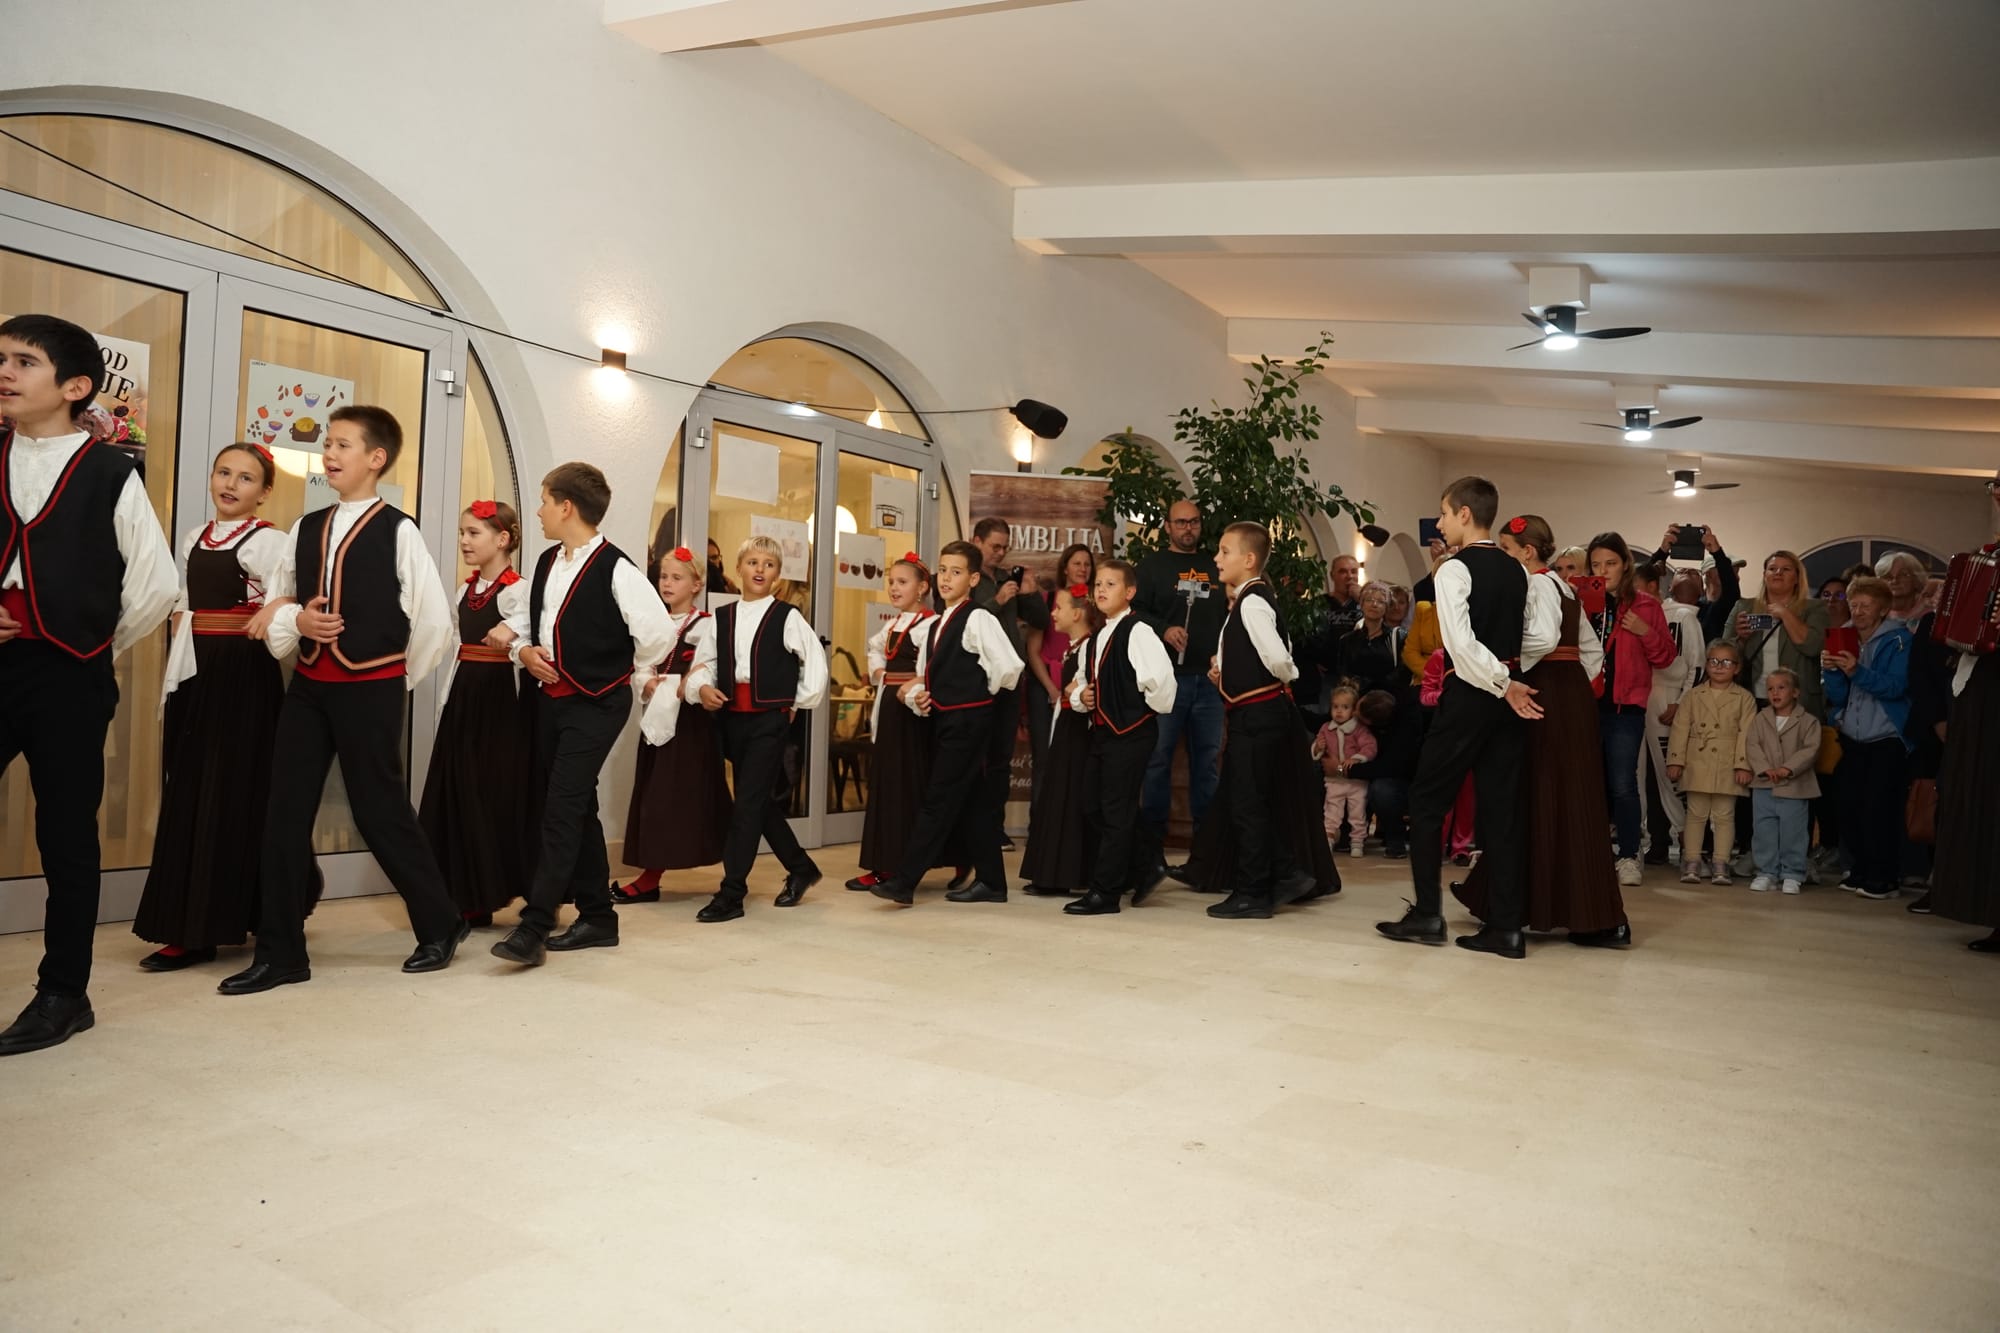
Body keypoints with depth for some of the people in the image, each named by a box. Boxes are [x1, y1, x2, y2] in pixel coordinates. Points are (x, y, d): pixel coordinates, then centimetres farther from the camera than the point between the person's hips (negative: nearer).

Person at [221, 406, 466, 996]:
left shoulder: (396, 530, -8)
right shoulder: (306, 528, 9)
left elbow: (435, 618, -7)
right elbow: (273, 605, 15)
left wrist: (398, 679, 2)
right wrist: (295, 619, -8)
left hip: (369, 688, -6)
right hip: (308, 684, 6)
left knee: (380, 812, 1)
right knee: (285, 813, 4)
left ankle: (440, 925, 20)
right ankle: (279, 953, 14)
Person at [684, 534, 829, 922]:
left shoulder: (788, 617, -3)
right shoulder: (721, 618, 9)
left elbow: (816, 664, -2)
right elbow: (703, 662, 8)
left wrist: (798, 705, 0)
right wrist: (702, 687, -12)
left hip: (771, 719, -5)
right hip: (731, 718, 5)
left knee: (748, 802, -9)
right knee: (760, 802, 13)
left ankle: (732, 892, -5)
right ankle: (801, 868, 31)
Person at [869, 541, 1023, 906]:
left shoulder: (978, 619, -11)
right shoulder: (933, 626, 15)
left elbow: (1009, 667, -20)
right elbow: (923, 677, 19)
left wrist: (980, 694, -3)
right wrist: (917, 698, -3)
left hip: (968, 721, -9)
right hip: (945, 721, 9)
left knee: (938, 800, -8)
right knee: (972, 803, 12)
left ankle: (904, 882, -7)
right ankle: (990, 882, 21)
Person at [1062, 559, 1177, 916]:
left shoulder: (1137, 632, -12)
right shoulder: (1094, 640, 14)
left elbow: (1160, 676, -25)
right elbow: (1082, 683, 25)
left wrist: (1154, 706, -9)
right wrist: (1080, 696, 4)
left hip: (1131, 732, -9)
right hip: (1101, 730, 9)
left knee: (1116, 811, -3)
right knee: (1098, 809, 13)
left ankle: (1105, 892, 5)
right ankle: (1146, 867, 29)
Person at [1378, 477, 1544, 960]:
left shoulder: (1455, 570, -11)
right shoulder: (1517, 571, 10)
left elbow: (1461, 643, -20)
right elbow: (1539, 640, 12)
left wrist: (1501, 685, -11)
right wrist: (1508, 675, 15)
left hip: (1470, 694, -7)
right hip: (1509, 696, 7)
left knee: (1427, 799, 5)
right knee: (1501, 808, 8)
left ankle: (1427, 915, 6)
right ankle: (1506, 926, 9)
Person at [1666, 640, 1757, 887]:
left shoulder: (1744, 698, 4)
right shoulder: (1694, 695, 8)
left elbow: (1746, 734, -2)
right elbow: (1680, 729, 5)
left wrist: (1743, 765, -10)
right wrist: (1675, 761, -1)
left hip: (1728, 768, -1)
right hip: (1697, 765, 1)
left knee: (1724, 816, 3)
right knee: (1696, 814, 5)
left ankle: (1721, 865, 8)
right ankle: (1692, 863, 8)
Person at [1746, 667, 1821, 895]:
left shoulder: (1808, 721, -1)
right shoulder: (1760, 719, 6)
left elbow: (1810, 749, -9)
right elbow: (1752, 746, -1)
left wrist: (1788, 768, -19)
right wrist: (1764, 768, -15)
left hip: (1795, 788, -3)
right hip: (1764, 786, 3)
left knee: (1793, 832, 2)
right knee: (1764, 831, 6)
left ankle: (1792, 875, 12)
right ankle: (1766, 872, 15)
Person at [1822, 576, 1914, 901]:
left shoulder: (1898, 640, -4)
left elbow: (1896, 686, -18)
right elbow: (1837, 696, 9)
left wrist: (1857, 671, -30)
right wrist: (1833, 671, -9)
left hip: (1887, 739, -6)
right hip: (1852, 739, 6)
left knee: (1879, 810, -9)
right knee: (1849, 810, 6)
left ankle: (1884, 878, -1)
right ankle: (1863, 871, 18)